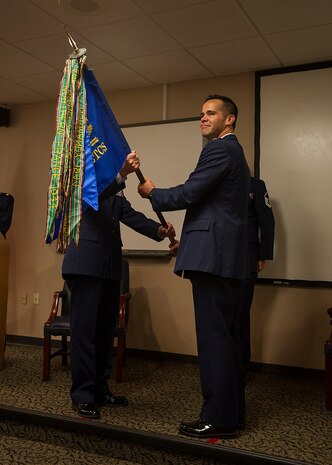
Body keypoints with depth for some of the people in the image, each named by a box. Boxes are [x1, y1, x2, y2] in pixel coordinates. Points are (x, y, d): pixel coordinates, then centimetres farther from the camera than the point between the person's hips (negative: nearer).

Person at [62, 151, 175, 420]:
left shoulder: (115, 189, 18)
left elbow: (131, 216, 4)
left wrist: (159, 229, -13)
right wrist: (122, 173, -38)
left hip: (110, 266, 7)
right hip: (86, 264, -7)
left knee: (106, 330, 10)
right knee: (85, 330, -4)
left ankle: (100, 389, 20)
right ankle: (83, 395, 4)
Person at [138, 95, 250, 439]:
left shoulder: (219, 149, -6)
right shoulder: (234, 152, 25)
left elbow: (188, 194, -14)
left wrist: (152, 193, 4)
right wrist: (186, 238, 23)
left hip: (213, 255, -11)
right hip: (226, 256, 11)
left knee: (214, 336, -7)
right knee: (225, 336, 13)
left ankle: (218, 419, 0)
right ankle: (231, 412, 21)